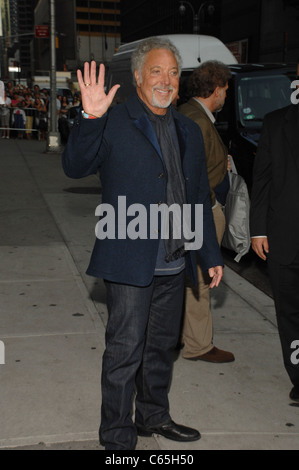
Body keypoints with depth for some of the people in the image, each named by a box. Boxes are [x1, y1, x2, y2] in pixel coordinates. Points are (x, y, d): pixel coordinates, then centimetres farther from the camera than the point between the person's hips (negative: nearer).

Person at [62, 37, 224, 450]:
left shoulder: (188, 131, 13)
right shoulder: (113, 123, -4)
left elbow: (201, 197, 17)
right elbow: (75, 167, -17)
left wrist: (212, 254, 16)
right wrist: (90, 118, -31)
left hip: (174, 263, 6)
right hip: (130, 261, -6)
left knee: (163, 344, 18)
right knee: (125, 350, 0)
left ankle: (154, 415, 38)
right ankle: (117, 437, 16)